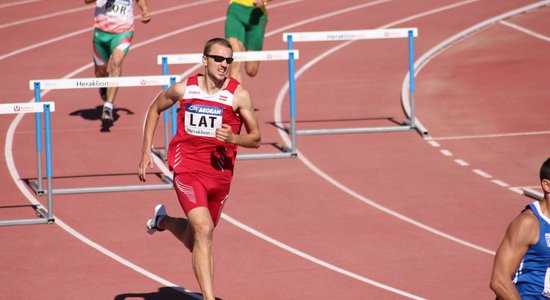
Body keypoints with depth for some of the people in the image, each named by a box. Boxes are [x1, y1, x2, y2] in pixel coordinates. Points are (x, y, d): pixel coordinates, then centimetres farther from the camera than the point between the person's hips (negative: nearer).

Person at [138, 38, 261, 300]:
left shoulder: (238, 95, -5)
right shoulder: (184, 89, -2)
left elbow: (255, 139, 1)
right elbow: (155, 109, 17)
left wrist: (233, 138, -21)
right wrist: (146, 152, 11)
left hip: (220, 174, 3)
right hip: (187, 169, -2)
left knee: (194, 237, 18)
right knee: (204, 230, -22)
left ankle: (163, 221, 53)